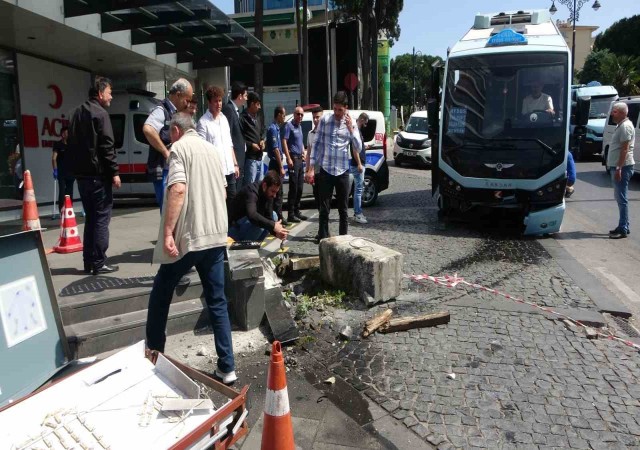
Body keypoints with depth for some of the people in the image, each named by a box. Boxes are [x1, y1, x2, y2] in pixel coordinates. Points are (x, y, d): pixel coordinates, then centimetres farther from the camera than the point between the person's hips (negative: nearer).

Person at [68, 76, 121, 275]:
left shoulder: (77, 113, 19)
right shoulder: (100, 113, -8)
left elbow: (72, 145, 19)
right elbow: (107, 146, -16)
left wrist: (74, 170, 20)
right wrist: (114, 172, -14)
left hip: (81, 173, 9)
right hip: (98, 174, -8)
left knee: (90, 218, 14)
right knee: (101, 218, -4)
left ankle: (88, 262, 16)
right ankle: (99, 263, -4)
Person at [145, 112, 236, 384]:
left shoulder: (179, 148, -4)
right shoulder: (211, 149, 17)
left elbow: (178, 189, -19)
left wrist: (167, 233, -20)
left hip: (187, 237, -6)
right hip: (216, 236, 6)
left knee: (160, 295, 15)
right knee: (217, 302, 8)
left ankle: (153, 355, 27)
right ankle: (227, 368, 10)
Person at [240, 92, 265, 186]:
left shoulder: (258, 117, 15)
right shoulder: (242, 118, -13)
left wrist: (262, 140, 8)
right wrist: (251, 145, -17)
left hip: (259, 157, 9)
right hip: (250, 158, -9)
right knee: (249, 185, -6)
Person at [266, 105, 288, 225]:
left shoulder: (276, 128, 15)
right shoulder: (273, 128, -14)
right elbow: (275, 149, -19)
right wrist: (281, 167, -18)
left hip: (277, 164, 10)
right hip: (276, 164, -10)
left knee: (278, 192, 13)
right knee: (277, 192, -6)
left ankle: (279, 217, 20)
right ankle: (277, 218, -1)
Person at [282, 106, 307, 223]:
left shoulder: (299, 126, 17)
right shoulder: (289, 126, -8)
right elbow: (284, 142, -15)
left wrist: (303, 152, 13)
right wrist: (289, 158, -21)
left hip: (300, 158, 9)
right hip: (293, 158, -9)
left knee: (300, 187, 11)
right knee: (293, 187, -10)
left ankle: (297, 211, 20)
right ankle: (291, 214, -7)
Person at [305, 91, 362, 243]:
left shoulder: (351, 123, 3)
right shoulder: (325, 120, -1)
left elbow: (358, 149, -1)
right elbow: (317, 144, 1)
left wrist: (351, 129, -12)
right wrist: (311, 168, -3)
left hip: (342, 171, 1)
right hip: (325, 170, -1)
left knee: (343, 208, 9)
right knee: (324, 207, 4)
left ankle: (344, 236, 20)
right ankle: (323, 236, 14)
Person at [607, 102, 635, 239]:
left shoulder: (625, 126, -13)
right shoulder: (620, 125, 17)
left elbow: (625, 149, -20)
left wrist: (619, 168, -23)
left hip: (622, 167, -10)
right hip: (617, 166, 10)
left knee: (621, 198, -7)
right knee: (619, 197, 15)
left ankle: (623, 229, -4)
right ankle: (623, 226, 22)